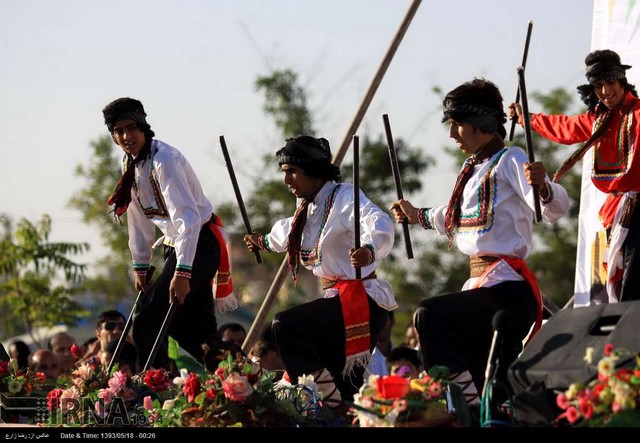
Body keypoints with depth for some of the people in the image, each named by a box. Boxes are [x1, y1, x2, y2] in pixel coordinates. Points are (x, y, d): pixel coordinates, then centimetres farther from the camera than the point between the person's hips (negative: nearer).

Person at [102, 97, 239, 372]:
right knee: (189, 330, 11)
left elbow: (188, 217, -31)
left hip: (200, 244, -9)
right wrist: (140, 266, 13)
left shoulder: (164, 159, -22)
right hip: (175, 246, 9)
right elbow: (139, 218, 14)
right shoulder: (130, 163, 5)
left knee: (147, 320, -17)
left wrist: (182, 271, -36)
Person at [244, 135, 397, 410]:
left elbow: (380, 226, -35)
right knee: (342, 384, 9)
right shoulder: (308, 207, 13)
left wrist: (370, 250, -56)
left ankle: (332, 403, -22)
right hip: (338, 298, 10)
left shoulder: (343, 197, -15)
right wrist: (265, 242, 54)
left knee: (286, 326, -23)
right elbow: (290, 232, 38)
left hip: (360, 300, -10)